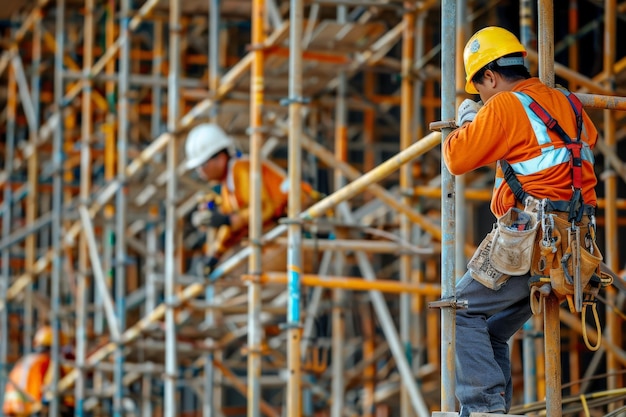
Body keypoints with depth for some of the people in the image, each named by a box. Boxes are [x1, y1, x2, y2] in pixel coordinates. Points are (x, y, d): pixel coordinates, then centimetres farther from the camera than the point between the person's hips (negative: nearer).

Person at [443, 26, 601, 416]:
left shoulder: (504, 107, -8)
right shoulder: (568, 104, 16)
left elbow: (457, 159, -6)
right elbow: (589, 136, 39)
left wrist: (465, 121, 14)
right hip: (572, 245, 8)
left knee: (464, 310, 1)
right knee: (493, 331, 17)